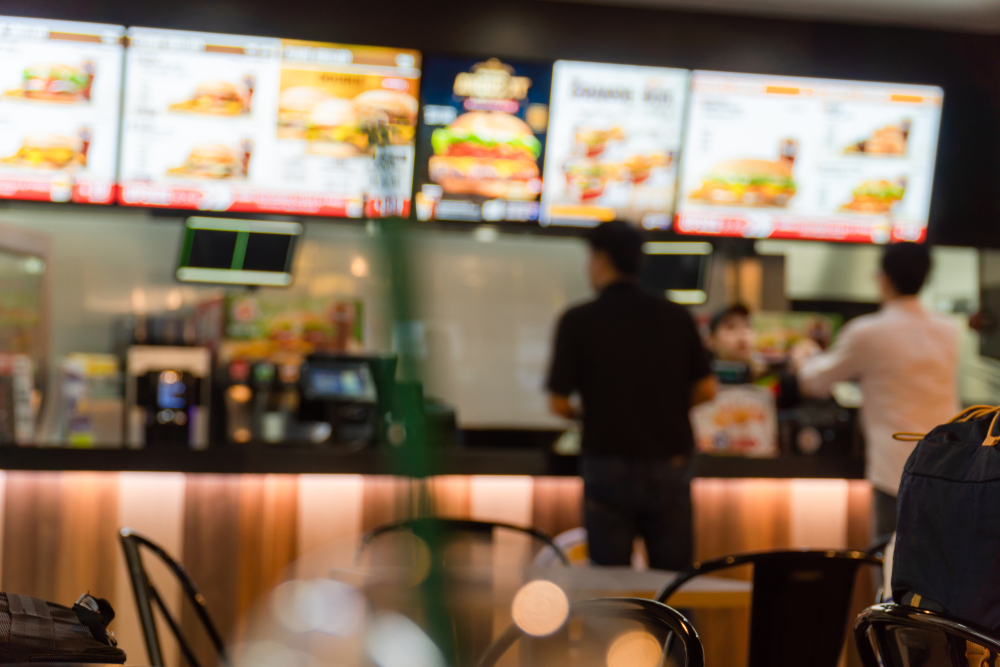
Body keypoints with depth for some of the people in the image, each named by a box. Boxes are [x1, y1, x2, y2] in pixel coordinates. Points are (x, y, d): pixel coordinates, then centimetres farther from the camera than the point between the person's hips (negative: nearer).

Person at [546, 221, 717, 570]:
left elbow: (558, 403, -7)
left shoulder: (577, 321, -7)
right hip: (670, 463, 2)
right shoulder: (676, 316, 2)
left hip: (608, 463, -2)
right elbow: (706, 390, 3)